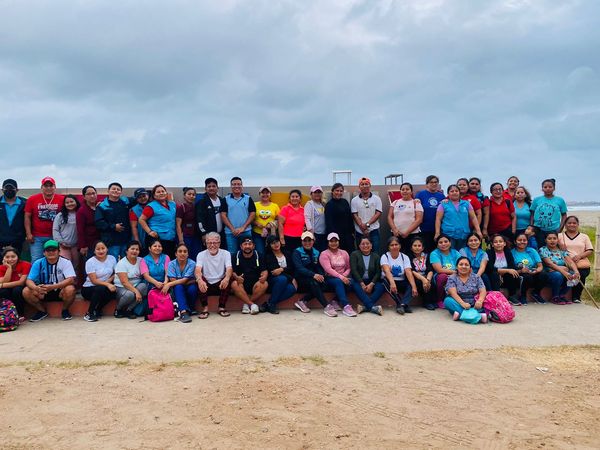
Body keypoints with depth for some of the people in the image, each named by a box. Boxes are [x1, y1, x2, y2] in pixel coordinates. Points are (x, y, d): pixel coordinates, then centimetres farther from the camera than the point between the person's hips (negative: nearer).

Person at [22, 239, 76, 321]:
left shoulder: (65, 262, -13)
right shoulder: (38, 263, -6)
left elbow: (71, 279, -24)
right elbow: (29, 280, -11)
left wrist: (52, 287, -37)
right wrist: (36, 288, -35)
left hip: (60, 291, -3)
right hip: (43, 292, 3)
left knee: (70, 289, -34)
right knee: (26, 292, -21)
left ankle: (65, 310, -3)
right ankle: (42, 311, 4)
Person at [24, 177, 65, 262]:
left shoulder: (62, 200, -2)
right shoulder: (32, 199, 1)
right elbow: (27, 217, 4)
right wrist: (28, 234, -2)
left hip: (55, 237, 0)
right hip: (37, 237, 0)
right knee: (36, 262, -1)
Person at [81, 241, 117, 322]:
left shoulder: (112, 258, 1)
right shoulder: (90, 262, -11)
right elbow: (94, 281, -18)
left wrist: (109, 280, -13)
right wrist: (107, 284, -33)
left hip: (106, 287, 3)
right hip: (89, 288, -3)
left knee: (113, 290, -30)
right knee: (100, 289, -36)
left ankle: (97, 311, -6)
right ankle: (89, 314, -19)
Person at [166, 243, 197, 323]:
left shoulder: (192, 264, -11)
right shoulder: (172, 264, -7)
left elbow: (184, 280, -19)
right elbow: (173, 280, -14)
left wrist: (169, 284, -27)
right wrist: (191, 281, -18)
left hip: (189, 288, 0)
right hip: (178, 292, 0)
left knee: (192, 288, -33)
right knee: (178, 286, -32)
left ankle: (189, 309, -13)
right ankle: (184, 311, -44)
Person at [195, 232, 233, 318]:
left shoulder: (226, 253, 0)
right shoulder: (201, 254, -1)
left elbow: (229, 269, -17)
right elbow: (197, 270, -18)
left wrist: (226, 278, -42)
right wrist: (200, 280, -43)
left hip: (220, 284, 0)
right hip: (206, 285, 0)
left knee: (228, 280, -29)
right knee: (199, 280, -29)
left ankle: (222, 307, -14)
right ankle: (205, 308, -17)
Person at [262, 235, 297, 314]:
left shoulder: (287, 253, 11)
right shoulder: (268, 256, -2)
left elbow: (291, 268, 2)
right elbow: (273, 271, -13)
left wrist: (282, 269, -20)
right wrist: (291, 279, -17)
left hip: (287, 279, 3)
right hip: (273, 280, -3)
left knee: (292, 288, -32)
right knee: (282, 279, -38)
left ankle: (267, 304, -23)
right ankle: (271, 304, -23)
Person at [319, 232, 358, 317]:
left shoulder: (344, 253, 14)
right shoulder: (324, 254, 0)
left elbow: (349, 268, 11)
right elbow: (328, 269, -14)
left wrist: (344, 275, -11)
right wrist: (341, 277, -25)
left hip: (343, 277, 4)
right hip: (330, 278, -4)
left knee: (350, 283, -30)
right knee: (338, 281, -37)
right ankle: (346, 306, -45)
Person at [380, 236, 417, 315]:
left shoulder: (404, 257, 0)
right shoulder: (385, 256, -7)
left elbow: (409, 273, -15)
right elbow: (387, 271, -27)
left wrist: (414, 287, -31)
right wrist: (392, 283, -46)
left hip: (401, 282, 2)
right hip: (389, 281, -2)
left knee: (411, 284, -27)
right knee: (386, 281, -35)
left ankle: (402, 305, -38)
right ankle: (406, 305, -33)